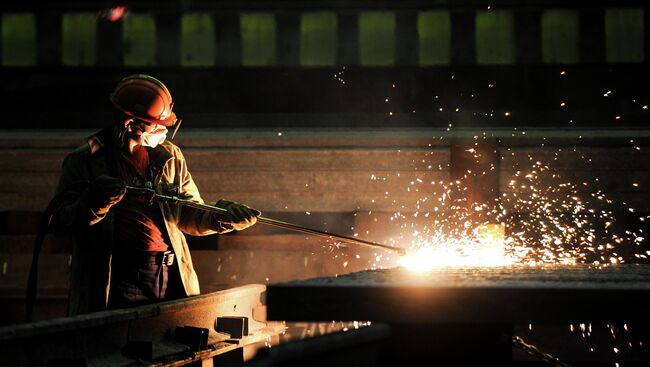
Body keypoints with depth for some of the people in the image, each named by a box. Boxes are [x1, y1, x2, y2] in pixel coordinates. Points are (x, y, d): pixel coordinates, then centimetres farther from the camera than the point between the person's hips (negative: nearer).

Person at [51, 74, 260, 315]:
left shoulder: (170, 157, 15)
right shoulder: (85, 160, 1)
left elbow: (188, 216, 17)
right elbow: (59, 221, -5)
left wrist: (221, 218, -2)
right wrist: (93, 205, -23)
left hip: (173, 279, 4)